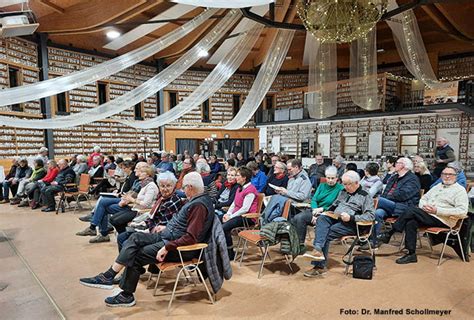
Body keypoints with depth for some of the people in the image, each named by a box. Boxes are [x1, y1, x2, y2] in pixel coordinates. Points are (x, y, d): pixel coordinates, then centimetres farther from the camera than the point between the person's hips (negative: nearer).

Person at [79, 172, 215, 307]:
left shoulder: (199, 205, -22)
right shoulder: (195, 200, 11)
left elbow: (191, 238, -28)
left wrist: (167, 247, -25)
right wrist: (167, 228, 16)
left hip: (182, 248, -10)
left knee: (136, 256, -6)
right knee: (136, 237, -1)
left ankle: (126, 296, 11)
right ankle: (108, 276, -2)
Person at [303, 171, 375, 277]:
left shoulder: (365, 196, 3)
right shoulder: (343, 192, 25)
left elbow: (370, 216, -8)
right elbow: (334, 206, 30)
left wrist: (351, 217, -19)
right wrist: (325, 212, 10)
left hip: (350, 224, -6)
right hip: (335, 218, 6)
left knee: (327, 234, -28)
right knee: (321, 219, -27)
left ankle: (320, 266, -24)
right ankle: (318, 249, -42)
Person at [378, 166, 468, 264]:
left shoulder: (460, 190, 2)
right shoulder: (437, 186, 23)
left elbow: (462, 211, -12)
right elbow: (423, 198, 25)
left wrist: (437, 210, -19)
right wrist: (424, 206, -2)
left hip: (441, 220, -6)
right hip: (427, 214, 6)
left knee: (412, 211, -25)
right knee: (411, 223, -25)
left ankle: (389, 234, -16)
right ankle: (411, 254, -18)